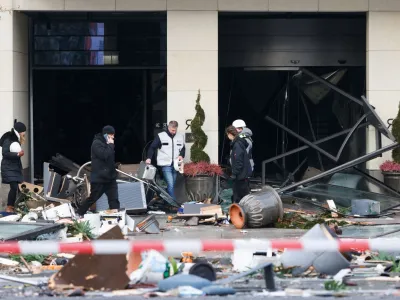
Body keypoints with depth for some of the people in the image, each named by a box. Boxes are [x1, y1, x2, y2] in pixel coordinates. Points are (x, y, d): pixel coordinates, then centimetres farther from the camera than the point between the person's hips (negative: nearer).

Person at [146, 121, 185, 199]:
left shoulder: (180, 137, 8)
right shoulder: (160, 136, -5)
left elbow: (183, 148, 20)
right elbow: (152, 148, -2)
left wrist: (181, 155, 0)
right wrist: (149, 158, -14)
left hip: (175, 165, 5)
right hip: (166, 164, -5)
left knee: (172, 185, 9)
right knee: (170, 185, -14)